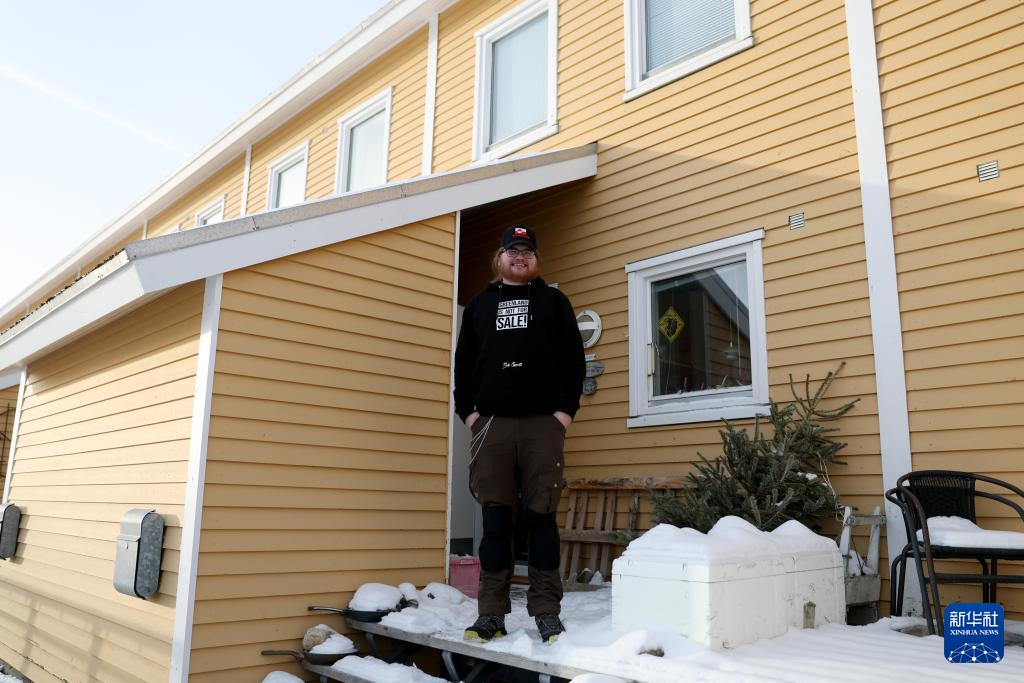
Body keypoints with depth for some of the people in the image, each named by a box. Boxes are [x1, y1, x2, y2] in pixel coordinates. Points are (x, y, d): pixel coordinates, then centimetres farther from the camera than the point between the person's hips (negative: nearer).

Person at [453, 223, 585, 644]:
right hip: (491, 423, 2)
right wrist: (467, 411, 4)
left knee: (541, 517, 0)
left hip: (544, 423, -1)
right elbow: (463, 362, 16)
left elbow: (574, 358, 8)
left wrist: (567, 408, -3)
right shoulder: (479, 305, 19)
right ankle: (492, 613, 8)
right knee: (495, 519, 1)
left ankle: (547, 613, 7)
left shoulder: (554, 302, 14)